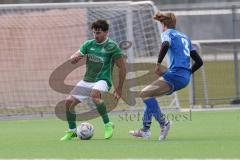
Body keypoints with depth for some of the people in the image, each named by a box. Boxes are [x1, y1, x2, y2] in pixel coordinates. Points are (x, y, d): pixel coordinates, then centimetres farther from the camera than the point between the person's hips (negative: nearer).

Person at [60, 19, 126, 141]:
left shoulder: (112, 46, -9)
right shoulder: (89, 44, 7)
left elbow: (122, 67, -5)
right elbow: (72, 59, 7)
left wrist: (119, 88, -5)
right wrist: (75, 58, -19)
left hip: (102, 80, -6)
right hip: (87, 80, 6)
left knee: (94, 94, -38)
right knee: (69, 102, -4)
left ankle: (108, 125, -23)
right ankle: (72, 131, 16)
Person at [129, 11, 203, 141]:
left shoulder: (167, 33, 3)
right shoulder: (185, 37, 26)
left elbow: (166, 44, -24)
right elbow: (199, 61, 24)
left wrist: (158, 63, -17)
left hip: (175, 74, -9)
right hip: (185, 78, 9)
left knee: (145, 94, -9)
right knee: (150, 95, 20)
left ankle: (163, 123, -17)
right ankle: (145, 130, 19)